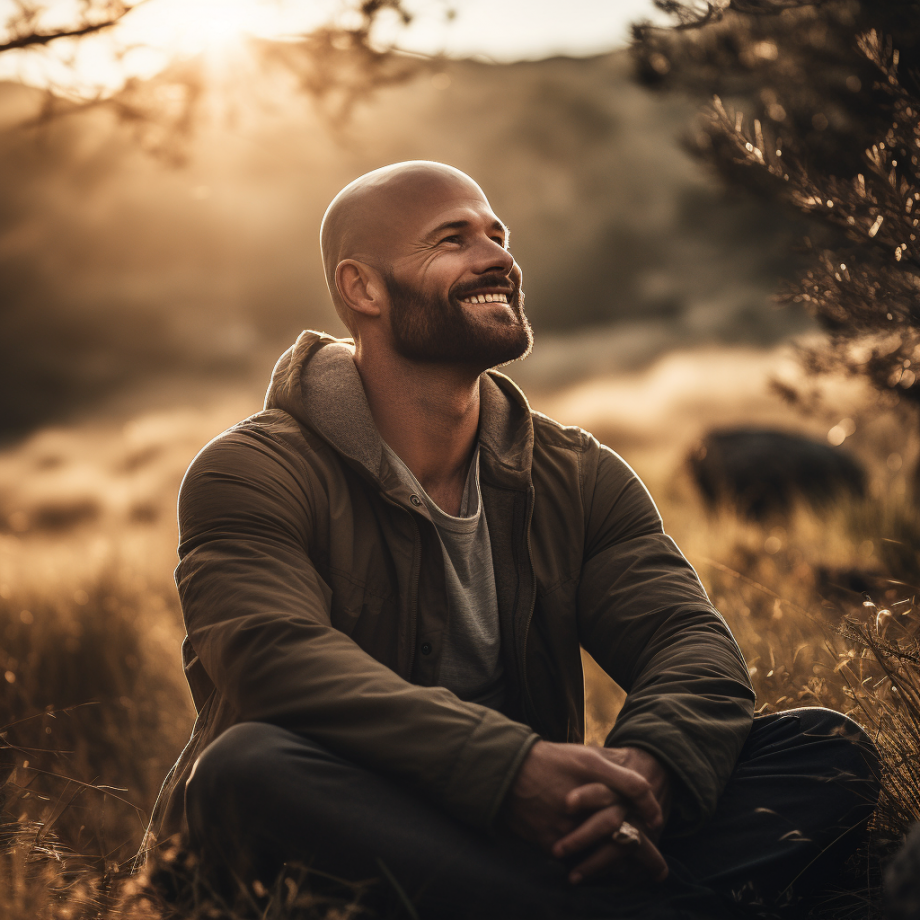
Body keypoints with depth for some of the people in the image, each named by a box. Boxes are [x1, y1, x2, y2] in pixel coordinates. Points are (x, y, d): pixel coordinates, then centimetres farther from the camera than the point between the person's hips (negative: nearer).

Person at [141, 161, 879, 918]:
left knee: (828, 751, -11)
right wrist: (512, 768, -38)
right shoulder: (251, 473, -4)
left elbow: (694, 643, -2)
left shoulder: (581, 477, 11)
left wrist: (647, 768, -28)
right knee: (251, 763, -38)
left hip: (524, 848, 4)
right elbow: (279, 659, -23)